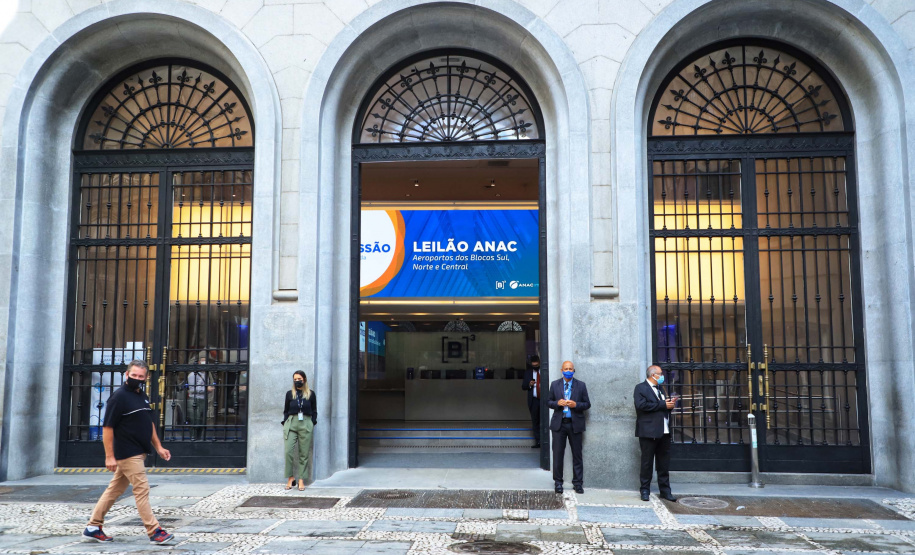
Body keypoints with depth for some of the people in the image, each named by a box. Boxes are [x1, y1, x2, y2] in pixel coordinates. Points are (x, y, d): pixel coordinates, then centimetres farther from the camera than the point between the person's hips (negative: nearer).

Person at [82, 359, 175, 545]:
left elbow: (149, 423, 21)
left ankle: (93, 527, 24)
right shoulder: (119, 397, -13)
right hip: (128, 453, -8)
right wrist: (109, 456, -18)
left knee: (114, 490, 14)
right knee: (142, 490, -7)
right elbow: (107, 427, -15)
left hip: (138, 452, 8)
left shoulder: (142, 396, 12)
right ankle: (154, 532, -3)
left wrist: (158, 447, 17)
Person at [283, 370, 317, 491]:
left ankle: (301, 480, 4)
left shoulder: (310, 394, 8)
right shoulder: (289, 394, 10)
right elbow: (285, 410, 15)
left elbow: (314, 411, 12)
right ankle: (290, 477, 3)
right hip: (291, 423, 0)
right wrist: (285, 424, 6)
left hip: (306, 424, 0)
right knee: (289, 451, -10)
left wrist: (312, 423, 2)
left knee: (304, 453, -1)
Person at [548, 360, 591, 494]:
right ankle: (558, 482, 13)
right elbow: (549, 402, 10)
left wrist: (576, 404, -15)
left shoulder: (581, 385, 4)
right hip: (559, 423, 1)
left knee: (577, 454, 5)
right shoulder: (555, 385, 7)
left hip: (575, 424, -1)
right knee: (558, 454, 3)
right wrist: (557, 403, -11)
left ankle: (578, 483, 14)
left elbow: (587, 404, 4)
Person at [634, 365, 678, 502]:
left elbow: (665, 406, 22)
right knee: (647, 462, 1)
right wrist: (663, 404, -16)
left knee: (664, 463, 10)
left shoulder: (660, 389, 21)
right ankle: (645, 490, 8)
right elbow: (641, 405, -19)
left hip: (664, 431, 7)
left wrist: (671, 404, -1)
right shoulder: (640, 388, -5)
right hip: (649, 432, -7)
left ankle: (665, 490, 17)